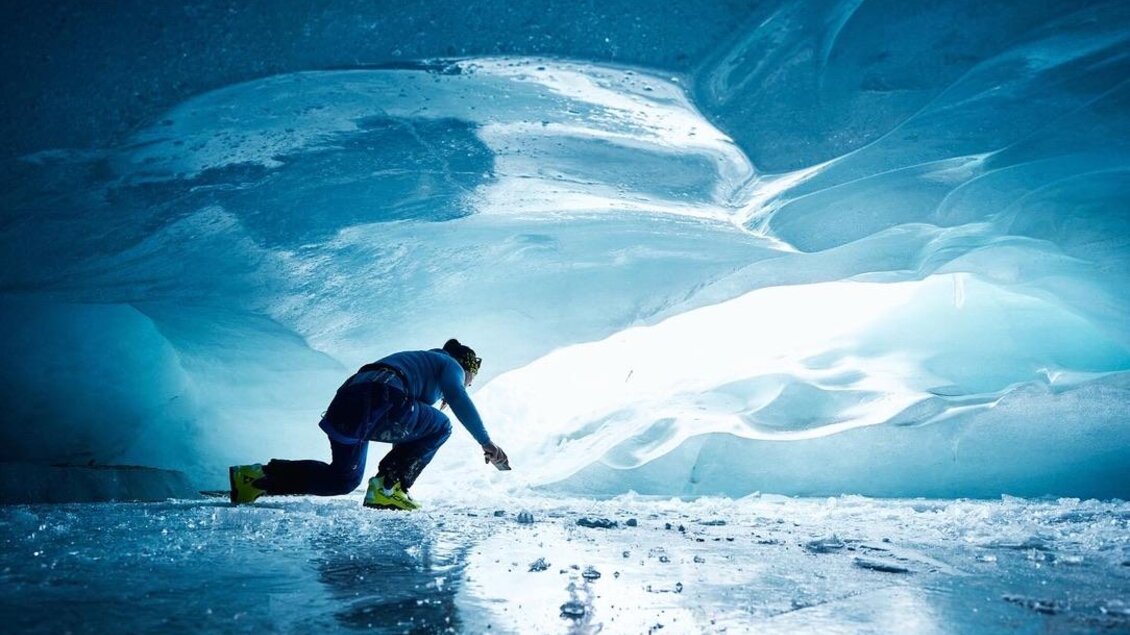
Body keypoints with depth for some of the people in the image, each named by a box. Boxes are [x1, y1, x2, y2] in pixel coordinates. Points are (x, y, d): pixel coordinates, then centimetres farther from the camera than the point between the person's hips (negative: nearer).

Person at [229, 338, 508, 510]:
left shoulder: (417, 359, 40)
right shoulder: (450, 364, 15)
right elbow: (460, 401, -4)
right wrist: (486, 442, -6)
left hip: (346, 397, 8)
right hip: (378, 401, -8)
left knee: (343, 479, 20)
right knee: (440, 426, 7)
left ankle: (258, 477, 9)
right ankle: (387, 489, -2)